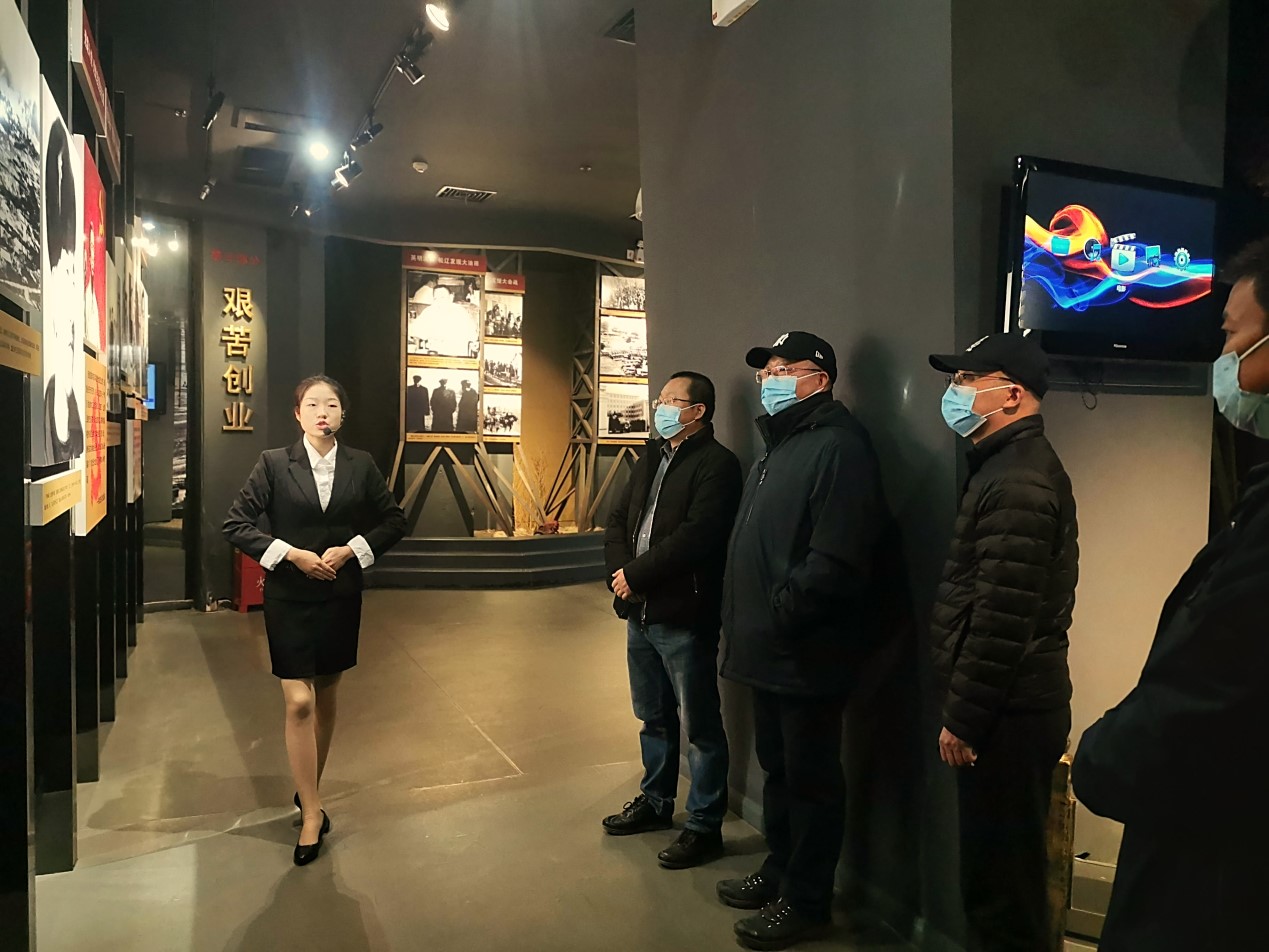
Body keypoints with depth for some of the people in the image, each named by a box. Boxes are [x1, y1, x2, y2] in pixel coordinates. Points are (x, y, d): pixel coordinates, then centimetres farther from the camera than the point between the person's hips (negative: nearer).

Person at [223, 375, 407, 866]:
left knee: (325, 698, 14)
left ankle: (309, 790, 32)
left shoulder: (361, 465, 0)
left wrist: (353, 549, -8)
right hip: (289, 597, -2)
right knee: (298, 702, -5)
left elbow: (394, 520, 6)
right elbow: (235, 523, -5)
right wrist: (292, 554, -15)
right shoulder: (274, 464, -5)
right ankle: (312, 809, 7)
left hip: (341, 595, 3)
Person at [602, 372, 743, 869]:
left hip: (685, 617, -8)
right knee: (654, 716, 22)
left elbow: (694, 536, -22)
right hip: (640, 611, 8)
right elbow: (619, 518, 13)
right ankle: (655, 801, 39)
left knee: (701, 726, 5)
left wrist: (635, 574, -16)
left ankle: (704, 826, 18)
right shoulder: (652, 456, 15)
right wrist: (620, 572, -4)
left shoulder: (717, 464, -12)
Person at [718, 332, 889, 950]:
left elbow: (837, 558, -25)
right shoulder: (778, 446, 17)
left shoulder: (838, 445, -16)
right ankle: (779, 871, 38)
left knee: (810, 778, 5)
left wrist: (781, 616, -19)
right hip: (769, 646, 10)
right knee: (777, 766, 21)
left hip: (806, 651, -10)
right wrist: (745, 621, 13)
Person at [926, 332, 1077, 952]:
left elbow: (1002, 619, -23)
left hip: (1007, 714, -10)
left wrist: (962, 718, -16)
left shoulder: (1018, 482, -19)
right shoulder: (1013, 464, 14)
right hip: (1011, 706, 10)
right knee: (995, 860, 19)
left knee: (1000, 871, 3)